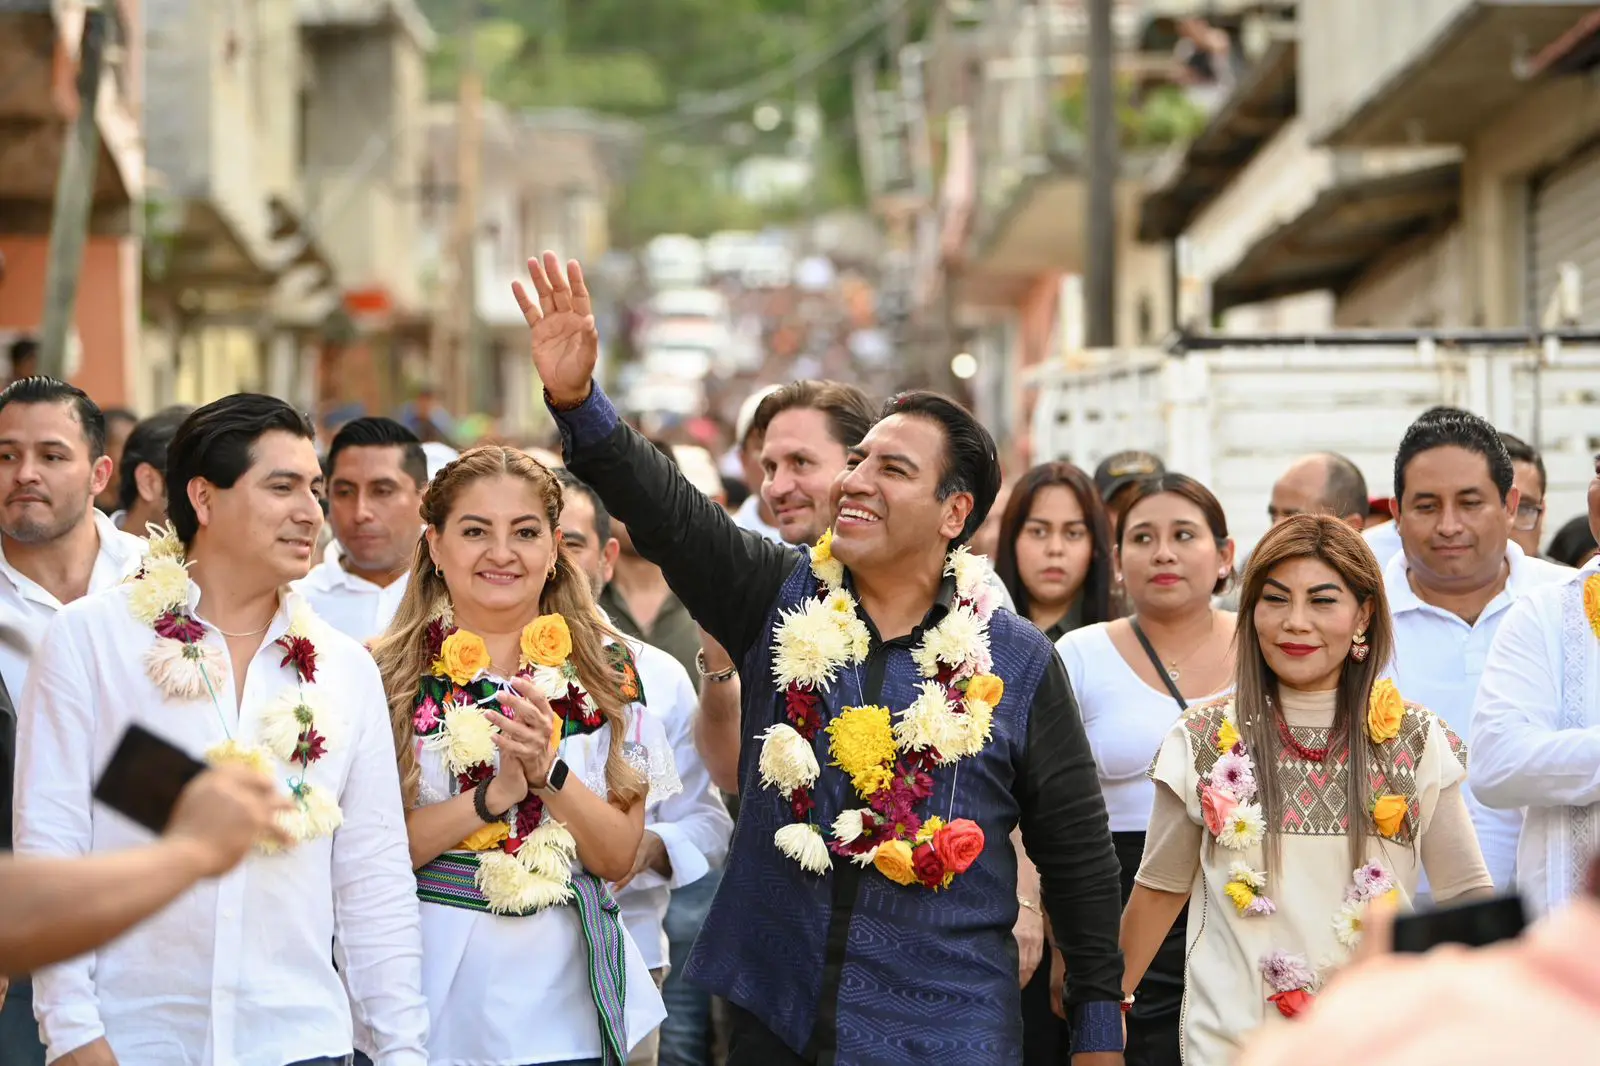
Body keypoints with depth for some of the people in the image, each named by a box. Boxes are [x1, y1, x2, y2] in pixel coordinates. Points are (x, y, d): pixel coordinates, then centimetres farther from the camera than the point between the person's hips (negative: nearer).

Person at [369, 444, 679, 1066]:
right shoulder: (388, 674, -3)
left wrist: (548, 771, -18)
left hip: (563, 998, 1)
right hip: (432, 996, -1)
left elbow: (619, 860, -3)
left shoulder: (607, 670, 2)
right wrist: (493, 795, -20)